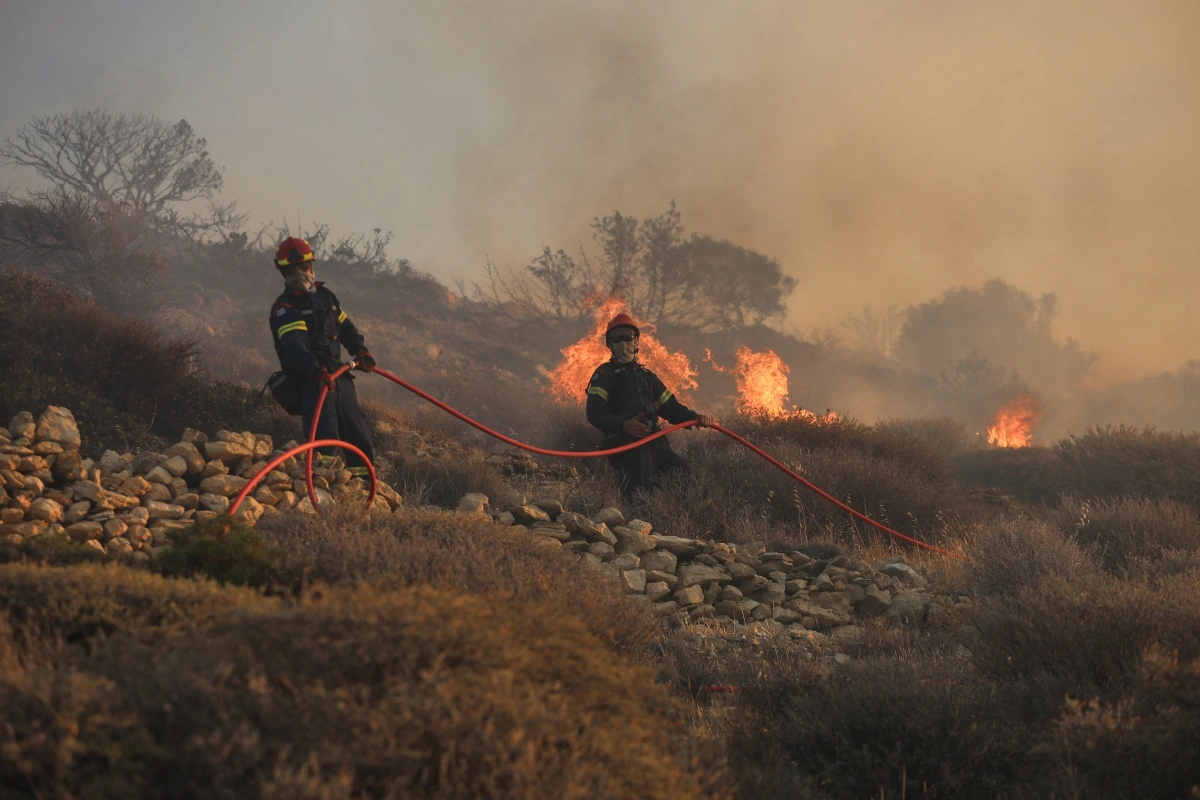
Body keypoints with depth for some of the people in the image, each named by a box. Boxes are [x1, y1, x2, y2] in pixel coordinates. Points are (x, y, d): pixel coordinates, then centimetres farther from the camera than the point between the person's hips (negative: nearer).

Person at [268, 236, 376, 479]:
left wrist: (359, 349, 3)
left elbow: (346, 326, 24)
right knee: (325, 440, -24)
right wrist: (316, 370, -40)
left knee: (359, 436, 11)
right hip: (311, 380, -8)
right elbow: (294, 345, -24)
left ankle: (362, 478, 21)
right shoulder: (285, 308, -9)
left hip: (338, 375, 8)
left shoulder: (325, 296, 17)